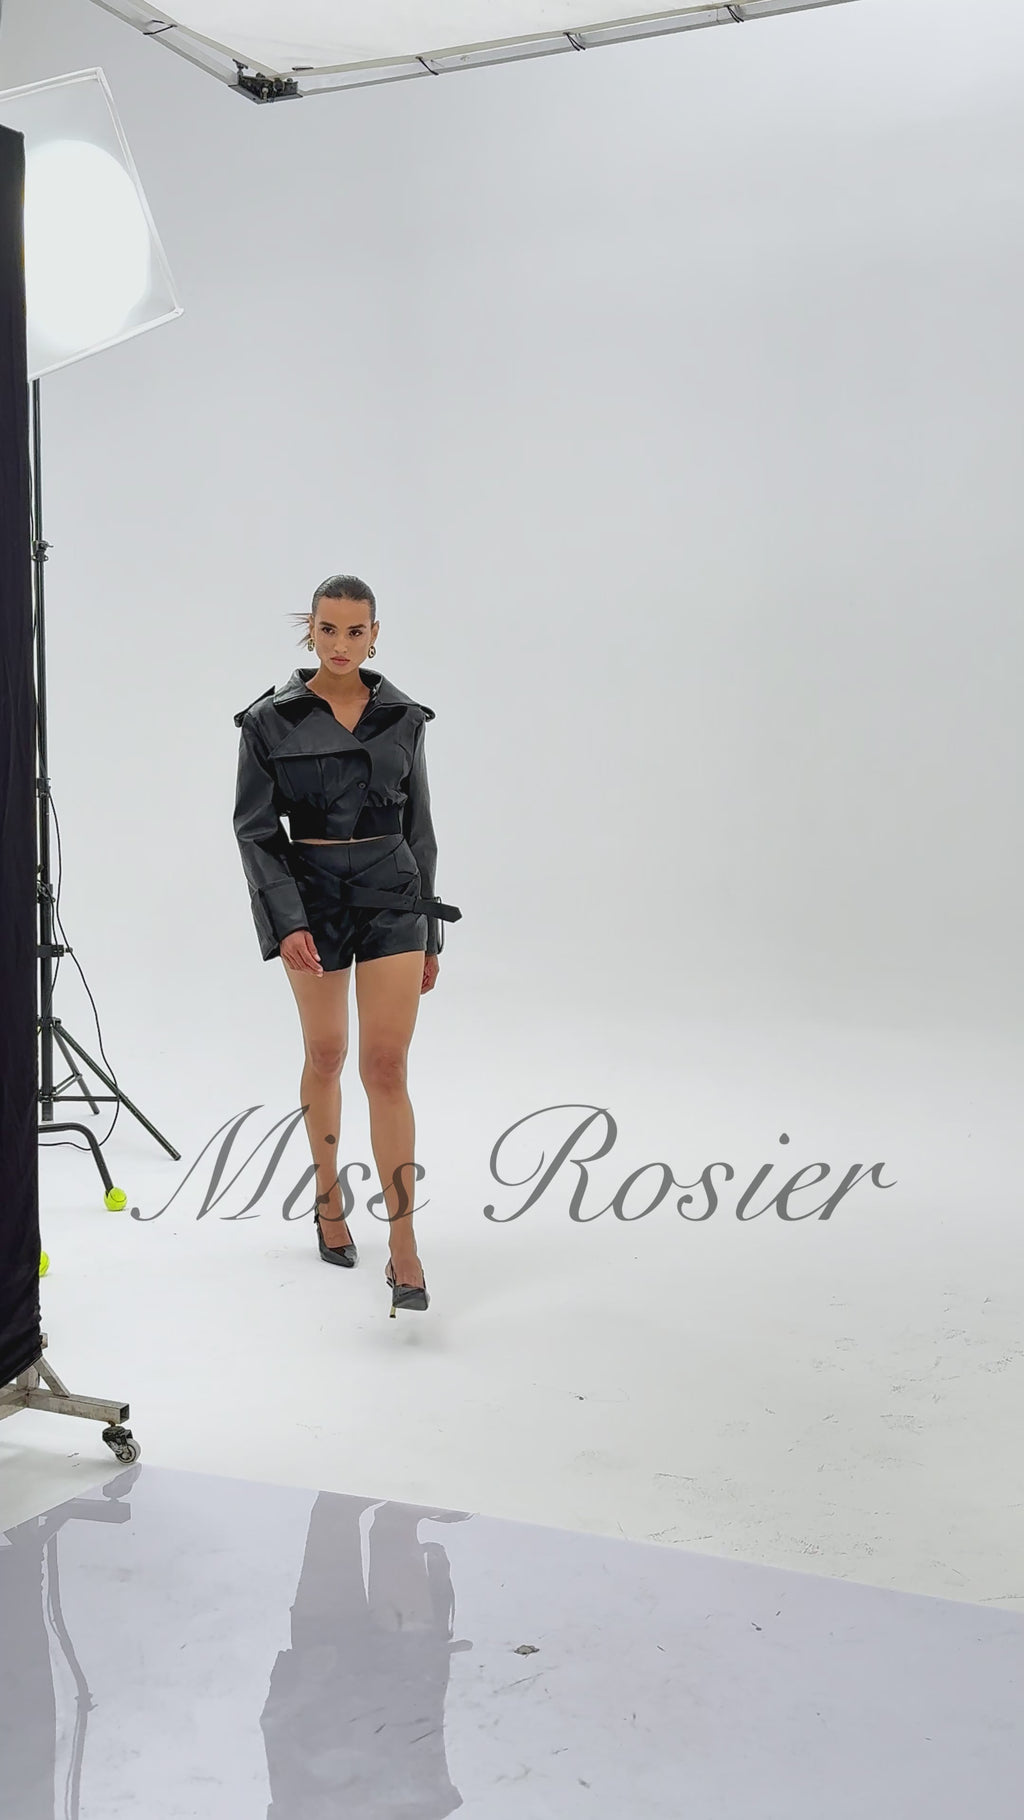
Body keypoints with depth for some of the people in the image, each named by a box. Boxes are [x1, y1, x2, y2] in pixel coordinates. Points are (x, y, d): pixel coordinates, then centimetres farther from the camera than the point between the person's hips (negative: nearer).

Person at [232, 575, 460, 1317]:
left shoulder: (403, 717, 3)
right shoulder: (272, 719, -4)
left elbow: (418, 827, 8)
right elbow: (255, 827, -5)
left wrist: (430, 933, 9)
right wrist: (287, 920, -16)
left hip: (392, 894, 1)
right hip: (311, 894, 0)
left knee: (387, 1066, -7)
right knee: (326, 1055, 13)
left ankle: (405, 1250, -8)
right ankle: (330, 1200, 36)